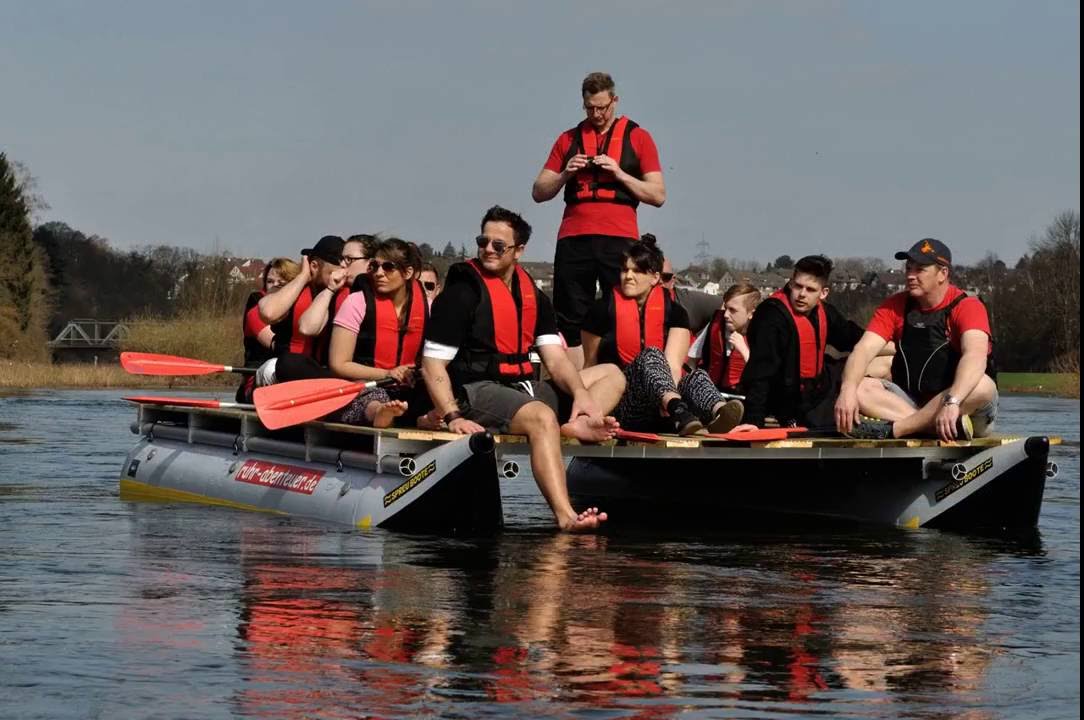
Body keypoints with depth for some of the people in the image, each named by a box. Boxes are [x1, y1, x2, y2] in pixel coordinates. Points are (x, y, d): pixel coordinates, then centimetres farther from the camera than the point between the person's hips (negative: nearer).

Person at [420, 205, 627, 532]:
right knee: (542, 418, -37)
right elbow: (432, 364, -10)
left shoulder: (533, 296, 14)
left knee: (611, 375, 7)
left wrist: (581, 393, -14)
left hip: (523, 388, 8)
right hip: (476, 391, -8)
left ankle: (577, 425, -28)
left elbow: (555, 359, 7)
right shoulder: (462, 291, -6)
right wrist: (452, 417, -23)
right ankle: (565, 516, -52)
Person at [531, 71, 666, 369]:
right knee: (570, 322, -2)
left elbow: (658, 195, 5)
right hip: (573, 239, 2)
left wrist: (619, 173, -7)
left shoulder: (638, 137, 10)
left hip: (619, 239, -2)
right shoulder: (568, 140, 16)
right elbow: (539, 192, 16)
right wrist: (565, 174, -3)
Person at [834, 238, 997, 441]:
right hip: (911, 401, 4)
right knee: (859, 388, -19)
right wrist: (847, 390, -28)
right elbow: (864, 349, -7)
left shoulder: (967, 307, -9)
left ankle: (891, 429, -37)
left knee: (982, 385, -36)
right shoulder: (895, 307, 5)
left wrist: (951, 403, -45)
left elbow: (975, 356, -28)